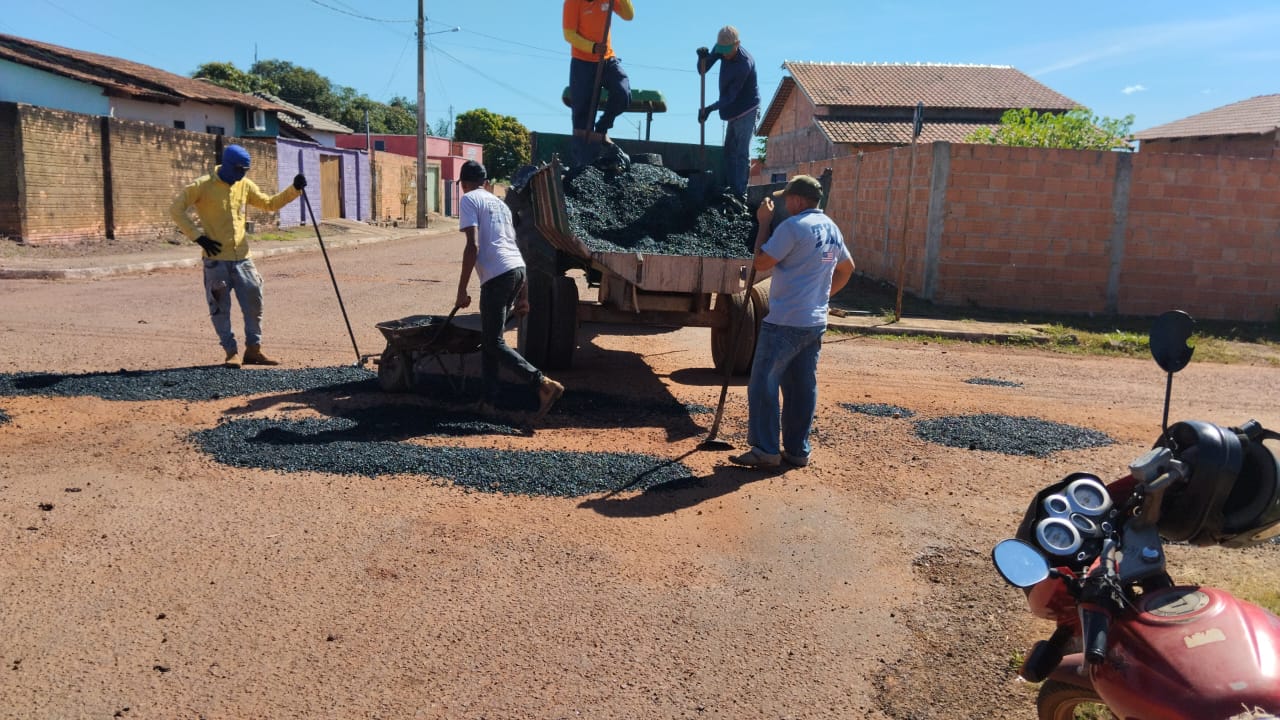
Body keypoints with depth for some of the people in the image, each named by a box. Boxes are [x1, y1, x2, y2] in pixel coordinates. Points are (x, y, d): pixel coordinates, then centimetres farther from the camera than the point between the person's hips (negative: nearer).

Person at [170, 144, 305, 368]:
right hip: (215, 259, -4)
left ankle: (253, 350, 14)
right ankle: (231, 352, 10)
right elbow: (176, 209, -5)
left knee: (254, 302, 3)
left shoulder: (245, 185, 8)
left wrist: (294, 189, 4)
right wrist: (198, 236, -11)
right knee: (220, 308, 1)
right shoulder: (203, 186, -7)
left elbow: (270, 204, 16)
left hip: (242, 257, 5)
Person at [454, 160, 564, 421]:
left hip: (497, 275, -8)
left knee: (494, 342, -2)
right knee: (489, 339, 17)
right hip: (518, 269, 8)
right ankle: (488, 401, 19)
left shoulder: (469, 200, 1)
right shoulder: (499, 203, 25)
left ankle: (544, 384, -13)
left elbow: (473, 246, -11)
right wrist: (523, 295, 25)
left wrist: (461, 290, -8)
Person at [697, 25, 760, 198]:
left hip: (746, 111, -9)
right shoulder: (722, 48, -4)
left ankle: (740, 192, -12)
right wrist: (702, 57, -22)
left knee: (742, 153, -12)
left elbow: (731, 95, -27)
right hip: (734, 111, 9)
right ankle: (732, 188, 17)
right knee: (729, 150, 11)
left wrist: (710, 109, -35)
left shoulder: (745, 63, -27)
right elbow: (703, 70, 0)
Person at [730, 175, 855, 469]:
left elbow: (761, 262, -12)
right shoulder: (832, 229, 14)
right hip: (815, 322, 8)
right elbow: (846, 269, 27)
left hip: (785, 323, -8)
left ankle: (765, 450, 0)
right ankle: (797, 451, 16)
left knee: (763, 384, -1)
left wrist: (764, 223, -4)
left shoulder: (793, 226, -14)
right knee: (803, 387, 11)